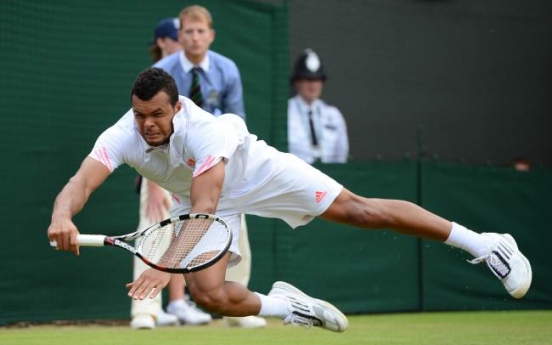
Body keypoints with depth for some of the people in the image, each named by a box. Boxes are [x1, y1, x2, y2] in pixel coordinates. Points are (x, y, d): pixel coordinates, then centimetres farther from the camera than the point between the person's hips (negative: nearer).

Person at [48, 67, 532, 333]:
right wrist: (62, 217, -67)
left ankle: (482, 243, -6)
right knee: (208, 294, -18)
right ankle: (286, 306, 14)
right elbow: (82, 182, -43)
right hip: (200, 196, 4)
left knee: (357, 209, -12)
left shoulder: (203, 131, -40)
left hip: (253, 169, -4)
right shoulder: (121, 138, -28)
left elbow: (203, 210, -48)